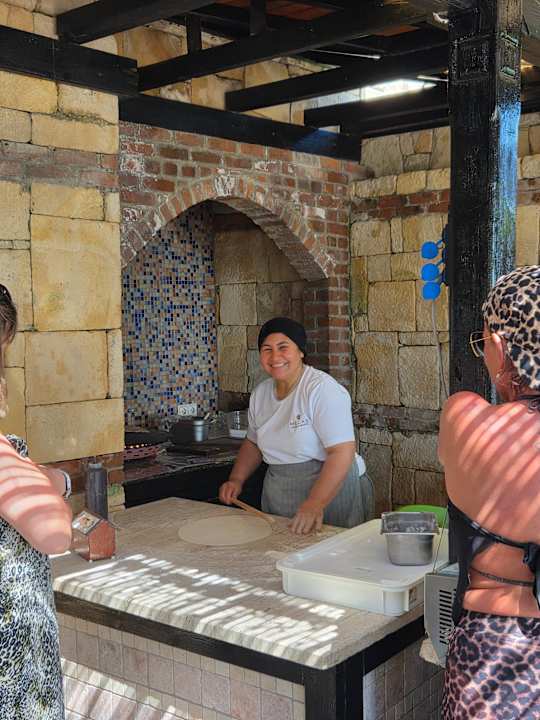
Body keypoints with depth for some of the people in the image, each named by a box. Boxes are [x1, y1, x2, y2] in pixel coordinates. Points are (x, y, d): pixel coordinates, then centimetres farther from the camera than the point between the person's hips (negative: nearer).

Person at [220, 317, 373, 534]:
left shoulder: (322, 389, -19)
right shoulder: (259, 394, 4)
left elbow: (342, 452, -26)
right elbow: (253, 443, 20)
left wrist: (314, 504, -34)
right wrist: (236, 480, 5)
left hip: (330, 491, -6)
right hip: (276, 498, 6)